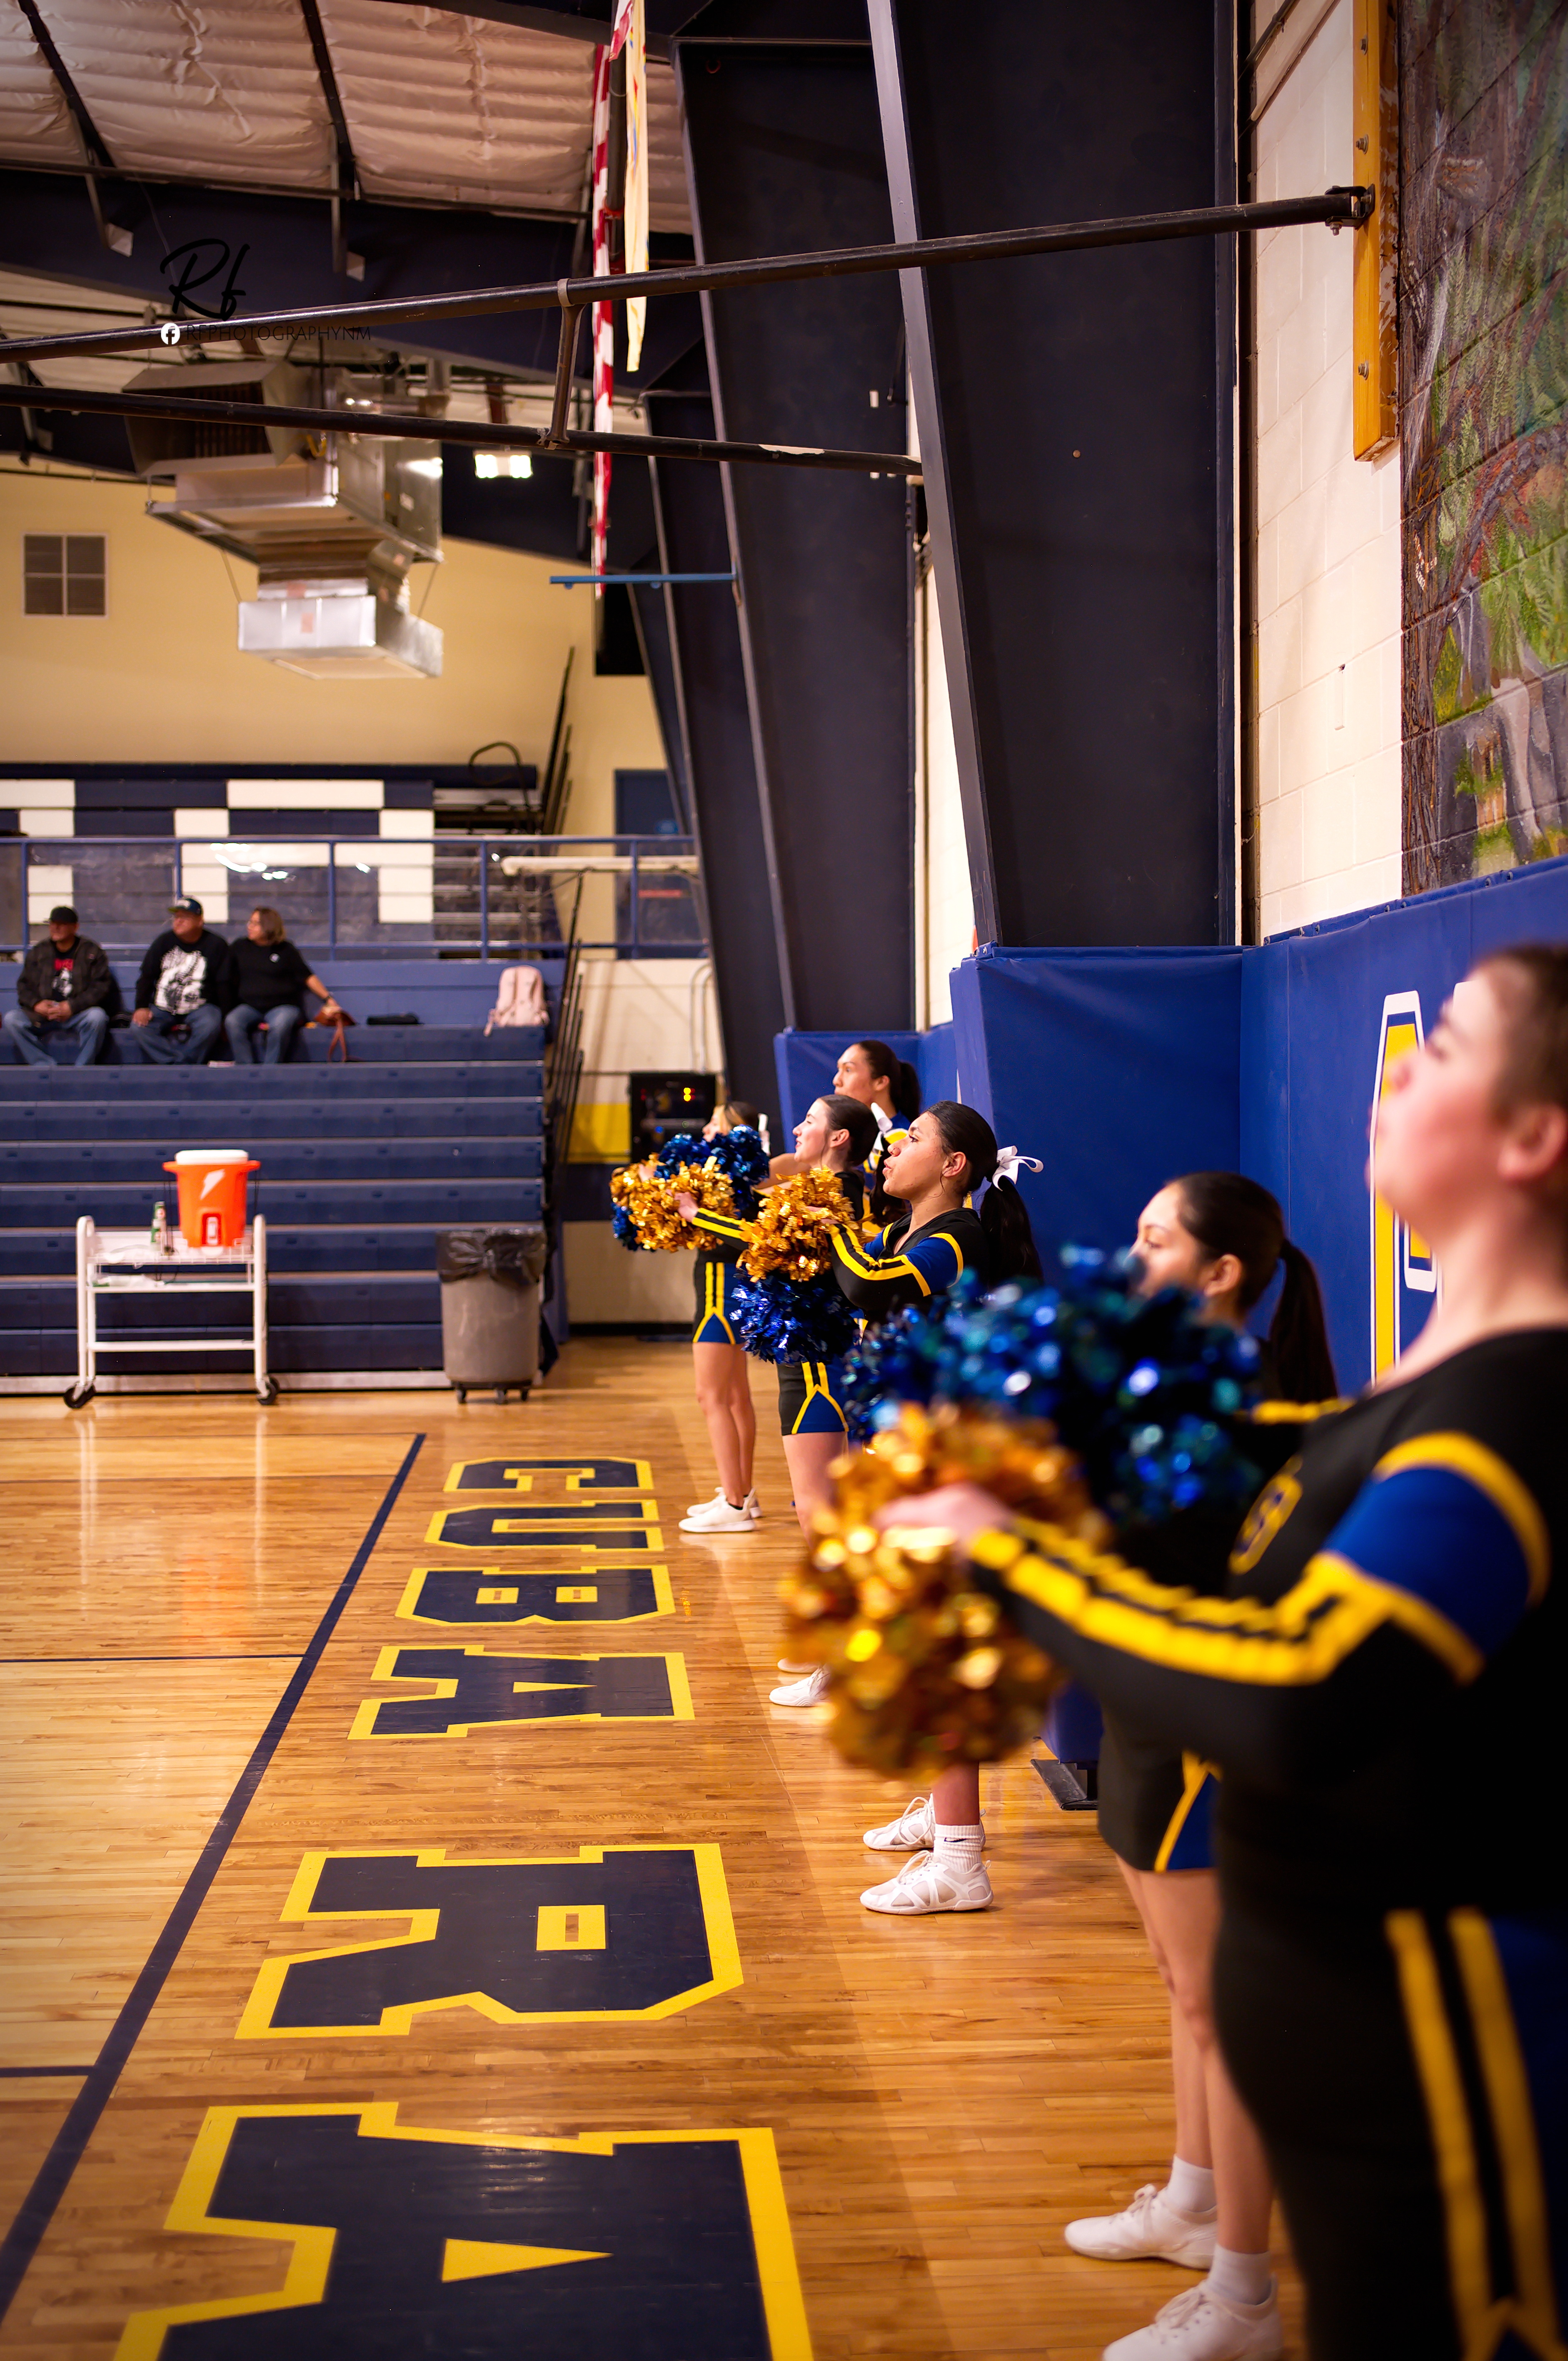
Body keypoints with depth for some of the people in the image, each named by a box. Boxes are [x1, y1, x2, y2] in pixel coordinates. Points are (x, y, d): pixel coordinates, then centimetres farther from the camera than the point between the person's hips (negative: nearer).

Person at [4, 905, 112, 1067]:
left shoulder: (92, 952, 6)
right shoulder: (39, 952, 16)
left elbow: (101, 987, -3)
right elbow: (23, 985, 15)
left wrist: (71, 1007, -15)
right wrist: (36, 1004, -7)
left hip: (79, 1015, -3)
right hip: (42, 1017, 3)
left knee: (97, 1016, -36)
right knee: (12, 1018, -23)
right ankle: (45, 1067, -26)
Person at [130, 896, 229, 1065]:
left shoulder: (215, 945, 2)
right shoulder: (164, 942, 10)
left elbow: (224, 985, 1)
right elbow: (146, 977, 9)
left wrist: (224, 1019, -8)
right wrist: (141, 1007, -7)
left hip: (200, 1008, -2)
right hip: (162, 1009, 2)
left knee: (210, 1026, -36)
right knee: (140, 1026, -27)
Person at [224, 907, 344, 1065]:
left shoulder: (285, 950, 10)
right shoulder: (239, 948, 17)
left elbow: (307, 977, 8)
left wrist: (328, 999, -1)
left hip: (282, 1006, -2)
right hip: (249, 1007, 2)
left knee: (280, 1025, -38)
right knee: (232, 1021, -32)